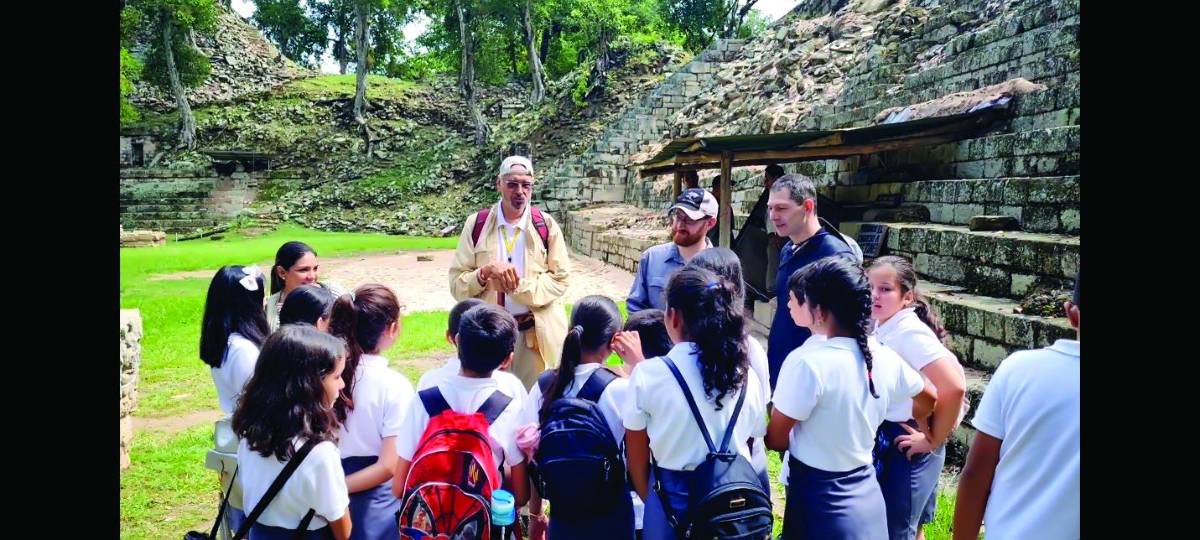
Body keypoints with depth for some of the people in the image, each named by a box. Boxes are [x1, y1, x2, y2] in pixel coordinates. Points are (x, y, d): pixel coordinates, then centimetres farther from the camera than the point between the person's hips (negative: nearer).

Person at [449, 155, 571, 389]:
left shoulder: (546, 225, 0)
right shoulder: (476, 224, 0)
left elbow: (560, 279, -2)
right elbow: (457, 283, -1)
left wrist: (520, 286, -16)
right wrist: (485, 271, -21)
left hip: (536, 332, 0)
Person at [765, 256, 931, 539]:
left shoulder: (807, 362, -23)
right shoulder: (884, 358, -4)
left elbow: (775, 439, -14)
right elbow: (932, 399, 13)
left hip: (819, 501, -6)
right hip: (867, 496, 6)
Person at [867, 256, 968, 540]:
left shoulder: (910, 333, -22)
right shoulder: (882, 327, 2)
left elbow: (954, 388, -30)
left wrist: (934, 440, -19)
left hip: (906, 445, -8)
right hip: (883, 439, 8)